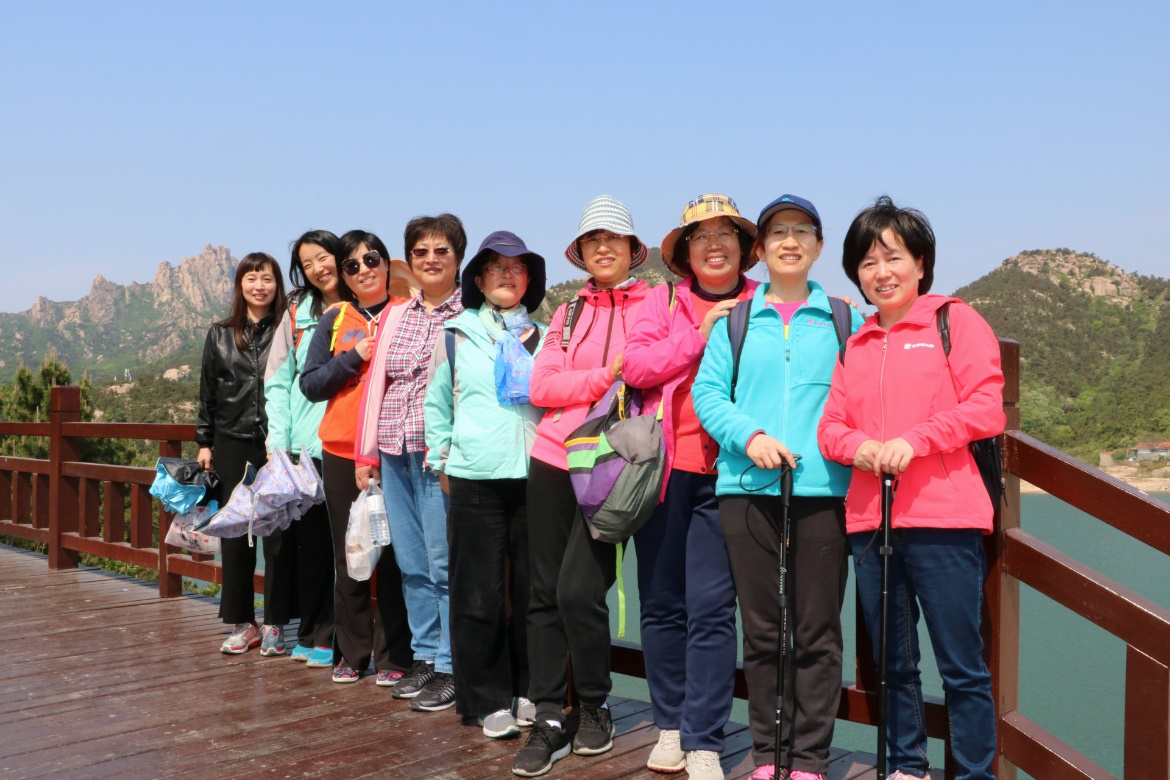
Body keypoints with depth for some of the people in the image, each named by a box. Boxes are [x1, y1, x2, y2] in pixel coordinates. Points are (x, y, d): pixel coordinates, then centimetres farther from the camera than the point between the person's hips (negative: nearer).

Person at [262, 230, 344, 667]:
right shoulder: (297, 313, 10)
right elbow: (278, 381, 8)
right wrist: (277, 441, -1)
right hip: (303, 446, 2)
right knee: (309, 540, 7)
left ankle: (331, 638, 9)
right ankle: (310, 634, 18)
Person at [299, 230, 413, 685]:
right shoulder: (334, 320, 10)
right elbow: (310, 385, 4)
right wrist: (354, 357, -7)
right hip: (342, 453, 2)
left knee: (393, 557, 0)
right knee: (349, 559, 8)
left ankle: (393, 657, 10)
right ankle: (351, 653, 19)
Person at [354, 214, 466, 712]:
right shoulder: (397, 315, 17)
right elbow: (376, 383, 17)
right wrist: (367, 452, 12)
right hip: (393, 453, 6)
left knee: (444, 560, -5)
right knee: (410, 562, 9)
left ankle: (450, 667, 5)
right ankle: (425, 655, 21)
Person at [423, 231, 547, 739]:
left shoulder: (545, 338, 11)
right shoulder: (455, 334, 8)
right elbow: (436, 405, 13)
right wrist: (443, 462, 8)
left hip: (536, 478, 1)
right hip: (474, 479, -1)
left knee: (533, 590, 6)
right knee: (479, 594, 1)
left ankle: (529, 693, 21)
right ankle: (489, 700, 13)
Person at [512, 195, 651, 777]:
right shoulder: (568, 312, 13)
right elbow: (541, 386, 2)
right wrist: (605, 378, -10)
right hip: (553, 460, 4)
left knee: (578, 590, -10)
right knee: (544, 592, 4)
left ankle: (594, 708, 14)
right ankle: (549, 720, 15)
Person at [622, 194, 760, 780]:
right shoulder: (664, 300, 10)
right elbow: (635, 365, -4)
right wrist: (699, 335, -9)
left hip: (725, 473, -2)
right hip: (664, 466, 2)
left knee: (711, 609, -5)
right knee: (662, 604, 9)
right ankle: (670, 726, 24)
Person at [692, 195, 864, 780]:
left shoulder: (845, 322, 11)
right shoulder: (733, 322, 12)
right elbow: (706, 393, 5)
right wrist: (749, 436, -11)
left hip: (823, 490, -1)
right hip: (747, 489, 1)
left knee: (817, 632, 2)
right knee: (761, 629, 7)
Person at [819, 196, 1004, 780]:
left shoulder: (953, 320, 2)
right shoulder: (854, 344, 17)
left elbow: (987, 407, -6)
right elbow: (831, 425, 14)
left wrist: (913, 441, -17)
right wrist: (859, 447, -8)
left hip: (942, 518, -5)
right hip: (869, 519, 5)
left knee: (961, 664, -1)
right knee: (893, 662, 13)